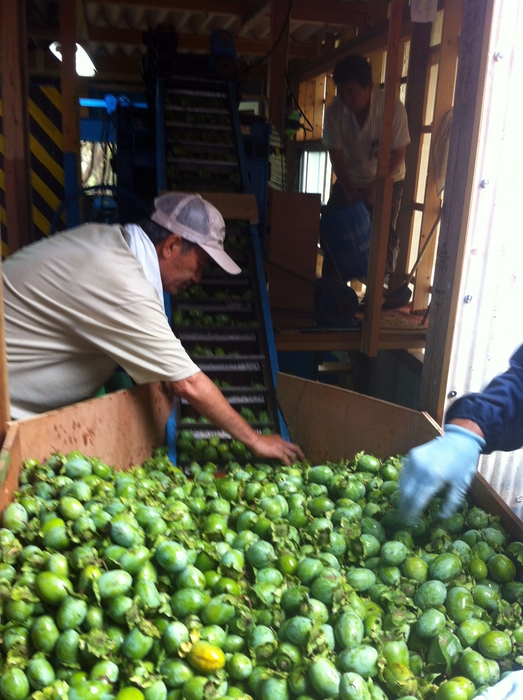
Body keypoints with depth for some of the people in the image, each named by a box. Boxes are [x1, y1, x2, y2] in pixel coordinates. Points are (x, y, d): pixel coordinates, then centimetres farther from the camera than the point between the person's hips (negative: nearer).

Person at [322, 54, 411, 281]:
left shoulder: (393, 108, -28)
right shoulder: (334, 111, -21)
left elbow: (398, 155, -19)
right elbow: (336, 155, -14)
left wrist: (375, 187, -25)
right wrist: (350, 192, -21)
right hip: (348, 180, 3)